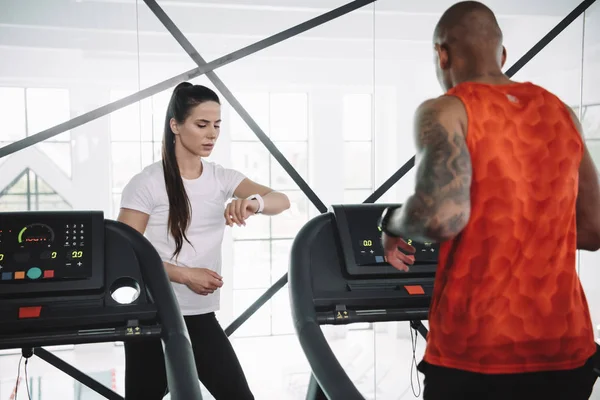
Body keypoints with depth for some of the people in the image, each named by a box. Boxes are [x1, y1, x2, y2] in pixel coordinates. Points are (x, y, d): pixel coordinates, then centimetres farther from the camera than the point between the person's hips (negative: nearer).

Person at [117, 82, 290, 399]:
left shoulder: (221, 178, 3)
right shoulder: (147, 183, -10)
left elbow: (281, 201, -10)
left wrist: (253, 202, -32)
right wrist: (185, 275, -21)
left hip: (202, 317, 4)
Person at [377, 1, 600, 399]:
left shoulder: (445, 112, -8)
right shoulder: (560, 112, 9)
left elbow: (441, 216, -23)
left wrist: (394, 221, -2)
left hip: (478, 350, -5)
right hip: (567, 346, 5)